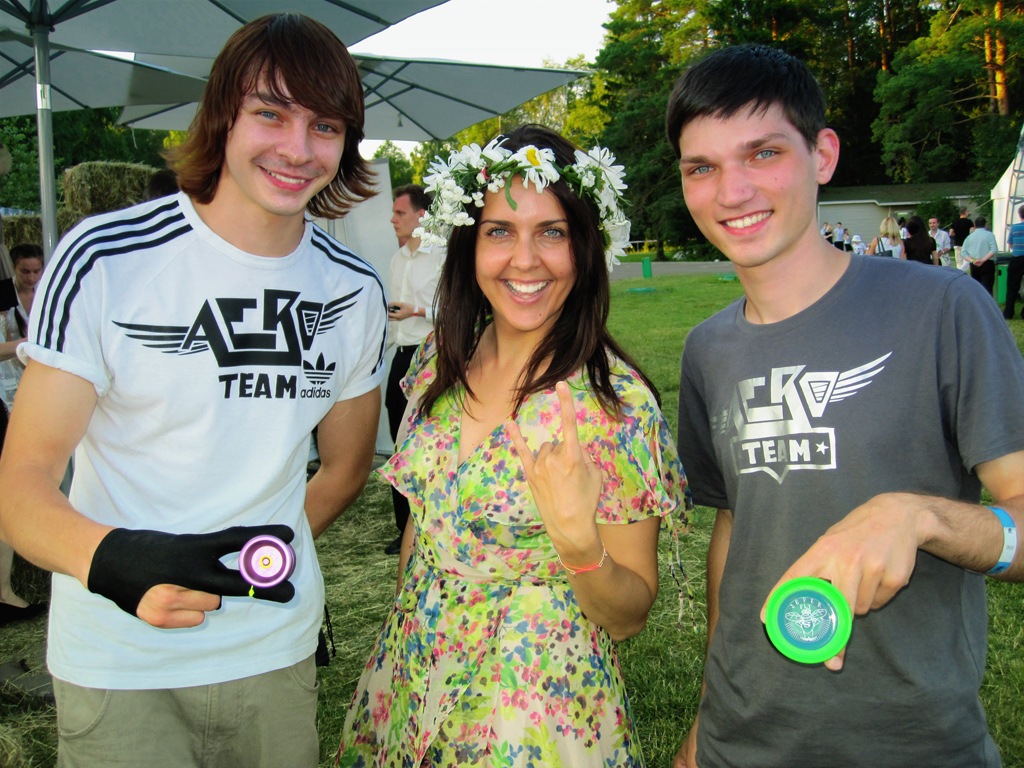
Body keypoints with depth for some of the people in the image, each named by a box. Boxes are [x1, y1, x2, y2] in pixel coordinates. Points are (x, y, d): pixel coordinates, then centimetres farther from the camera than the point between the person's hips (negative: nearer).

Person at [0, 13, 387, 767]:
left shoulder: (354, 291, 1)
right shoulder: (104, 261, -12)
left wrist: (267, 559, 9)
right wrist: (113, 559, -33)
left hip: (279, 650, 4)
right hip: (119, 668, -3)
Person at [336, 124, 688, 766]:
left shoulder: (616, 401, -22)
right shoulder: (444, 359, -5)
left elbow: (631, 615, -15)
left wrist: (578, 544, -33)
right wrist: (408, 628, 16)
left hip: (534, 712, -5)